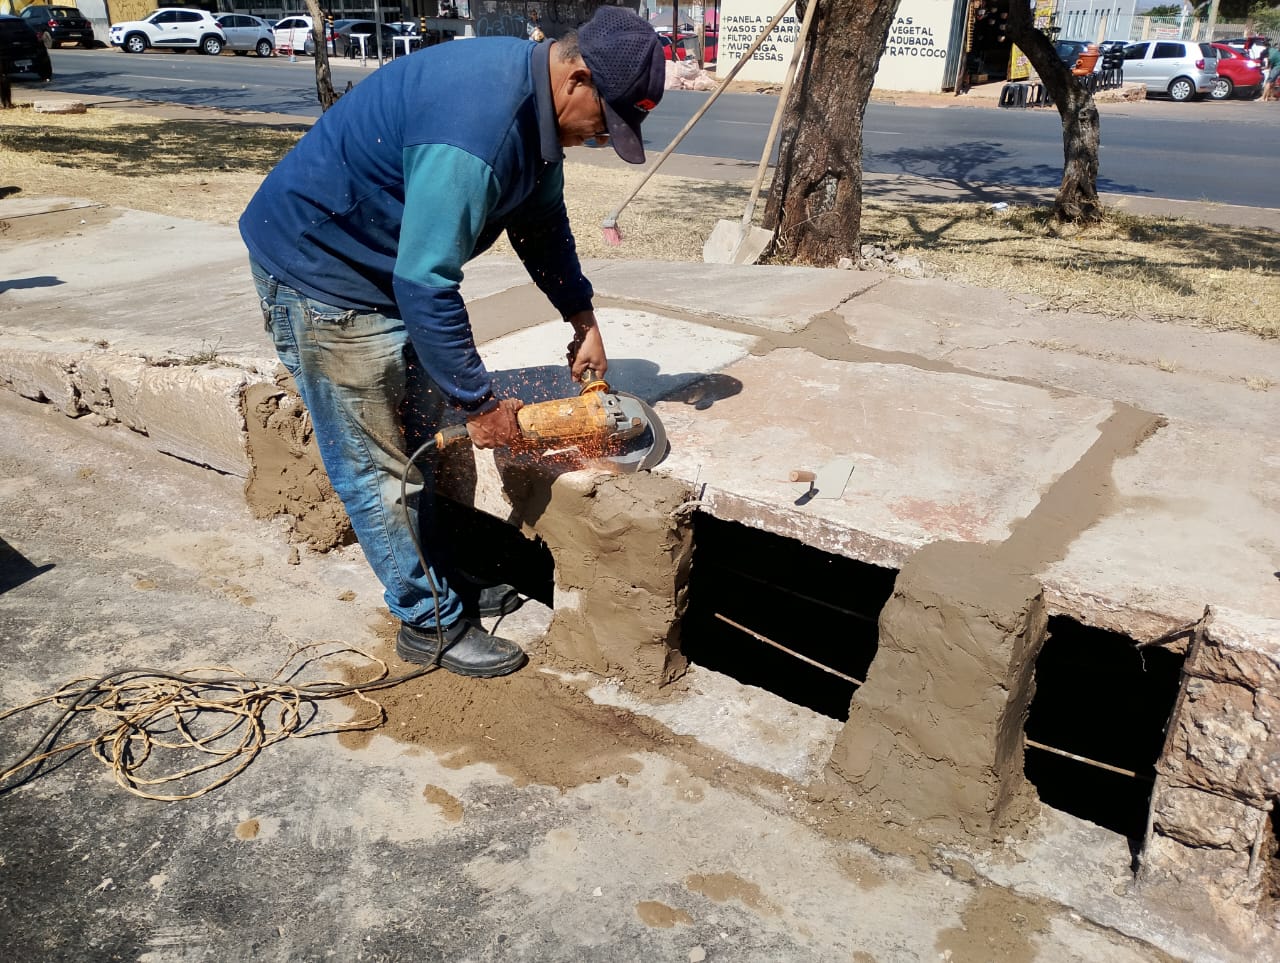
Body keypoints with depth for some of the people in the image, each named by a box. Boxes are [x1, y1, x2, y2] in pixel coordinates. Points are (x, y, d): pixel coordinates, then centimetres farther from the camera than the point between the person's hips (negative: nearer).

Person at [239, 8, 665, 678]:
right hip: (318, 272, -10)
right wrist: (480, 404, -23)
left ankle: (439, 580, 32)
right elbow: (425, 287, -32)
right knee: (376, 466, 0)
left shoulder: (533, 102, -2)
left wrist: (583, 320, 9)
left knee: (417, 440, 17)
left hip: (386, 264, 10)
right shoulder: (477, 126, -33)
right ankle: (432, 623, 14)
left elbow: (542, 222, 14)